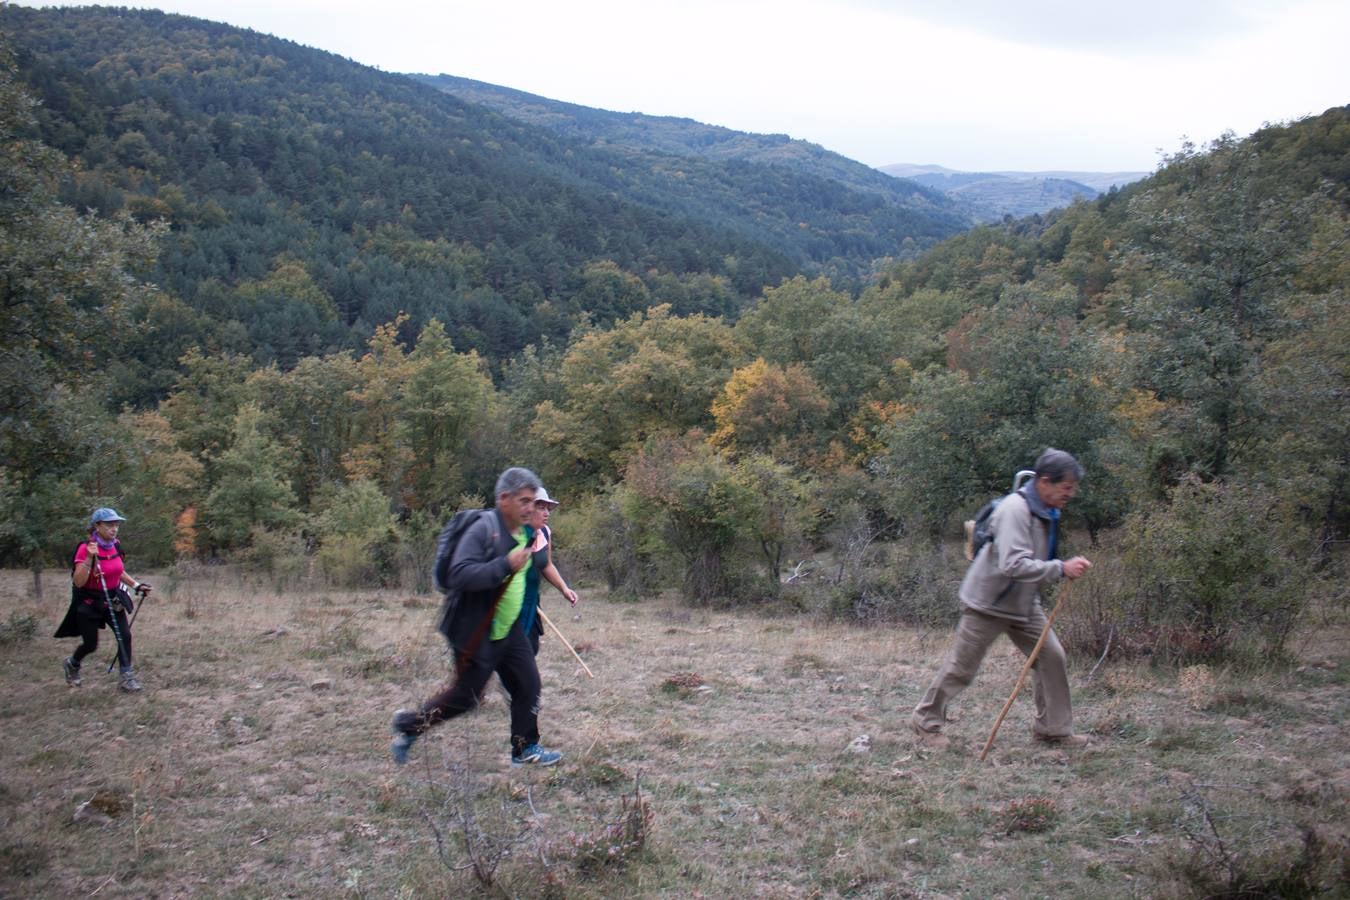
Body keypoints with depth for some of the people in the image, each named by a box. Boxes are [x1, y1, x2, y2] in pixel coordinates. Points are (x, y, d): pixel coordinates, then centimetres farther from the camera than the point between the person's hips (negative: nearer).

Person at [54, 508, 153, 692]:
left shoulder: (116, 545, -1)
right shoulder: (85, 548, -20)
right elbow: (78, 582, -26)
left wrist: (136, 585, 5)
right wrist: (89, 558, -36)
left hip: (113, 600, 5)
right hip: (89, 603, -5)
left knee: (125, 635, -11)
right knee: (90, 644, 7)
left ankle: (127, 677, -4)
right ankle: (71, 664, 40)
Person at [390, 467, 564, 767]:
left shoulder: (523, 533, 8)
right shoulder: (483, 529, -21)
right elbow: (460, 574, -32)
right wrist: (506, 565, -34)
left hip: (510, 630, 8)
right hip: (477, 633, -8)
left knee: (528, 685, 6)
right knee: (466, 696, 3)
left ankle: (524, 749, 21)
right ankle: (409, 725, 23)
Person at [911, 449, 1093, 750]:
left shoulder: (1048, 512, 3)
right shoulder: (1015, 509, -27)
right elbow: (1013, 564, -37)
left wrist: (1066, 567, 6)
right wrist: (1061, 569, -36)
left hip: (1024, 603, 8)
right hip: (988, 603, -8)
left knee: (1052, 657, 2)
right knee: (961, 667, 3)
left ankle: (1054, 728, 15)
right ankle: (927, 720, 21)